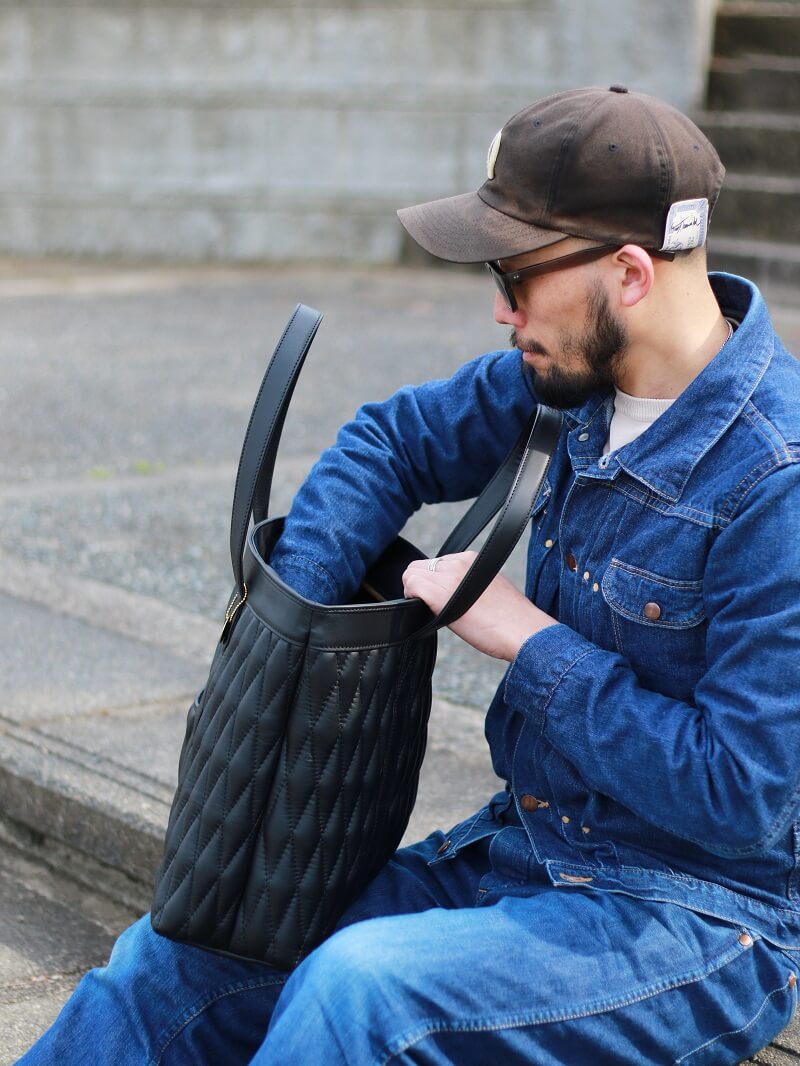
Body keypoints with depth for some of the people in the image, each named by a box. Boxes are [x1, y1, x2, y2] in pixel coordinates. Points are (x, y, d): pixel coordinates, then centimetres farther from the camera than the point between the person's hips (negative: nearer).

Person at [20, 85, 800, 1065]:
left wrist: (526, 638, -20)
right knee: (175, 963, 2)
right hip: (522, 854, 8)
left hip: (697, 924, -8)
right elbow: (392, 441, 17)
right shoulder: (580, 372, 0)